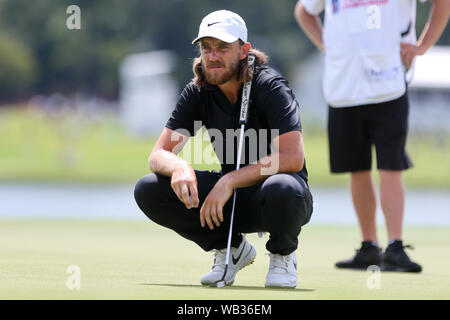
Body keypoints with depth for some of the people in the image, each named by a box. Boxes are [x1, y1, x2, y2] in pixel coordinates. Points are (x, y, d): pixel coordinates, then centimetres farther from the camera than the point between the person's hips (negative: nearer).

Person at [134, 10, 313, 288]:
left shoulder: (270, 86, -18)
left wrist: (229, 180, -34)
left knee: (282, 189, -42)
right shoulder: (198, 93, -2)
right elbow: (159, 155, -6)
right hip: (232, 195, 5)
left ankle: (283, 255, -6)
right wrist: (179, 166, -31)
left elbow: (293, 157, -28)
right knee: (148, 190, -16)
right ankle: (231, 248, 4)